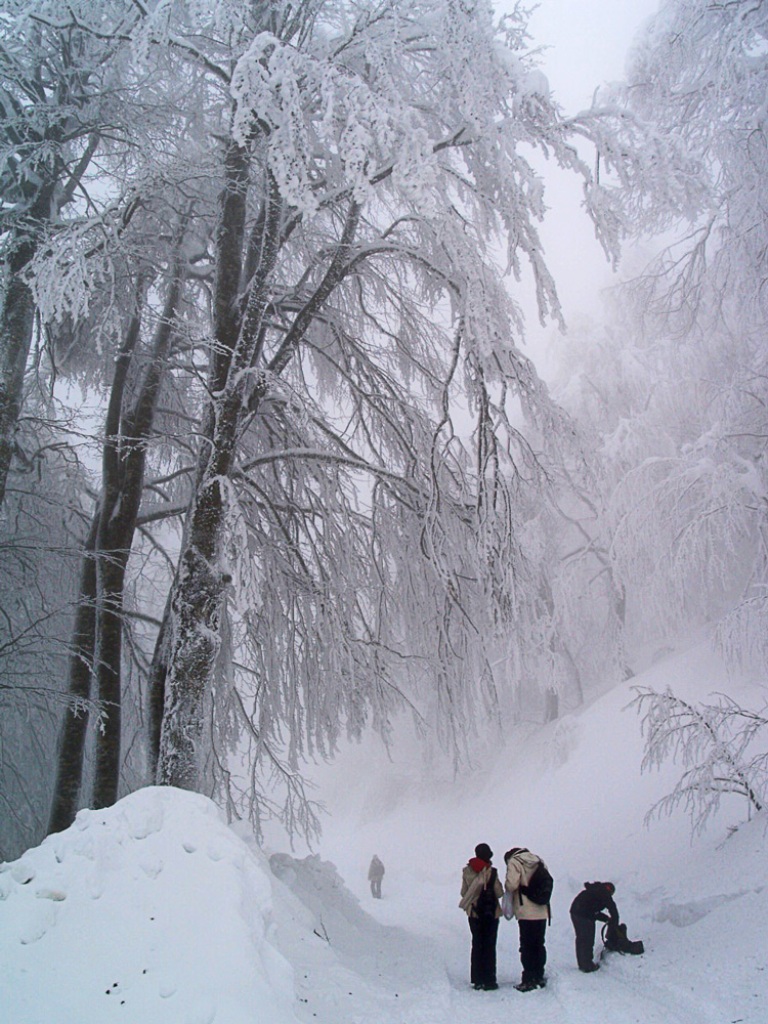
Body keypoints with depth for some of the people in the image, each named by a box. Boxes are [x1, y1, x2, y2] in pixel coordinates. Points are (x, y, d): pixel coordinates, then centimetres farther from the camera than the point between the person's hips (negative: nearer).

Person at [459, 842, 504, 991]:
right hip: (490, 913, -3)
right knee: (489, 946, 5)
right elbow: (499, 893, -10)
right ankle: (489, 981, 5)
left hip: (474, 913, 3)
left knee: (477, 945, 12)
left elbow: (463, 892, 2)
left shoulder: (467, 871, -3)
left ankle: (477, 980, 12)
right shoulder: (492, 872, -15)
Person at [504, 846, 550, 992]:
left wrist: (507, 886, 2)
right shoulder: (538, 861, 13)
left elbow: (511, 884, -19)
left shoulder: (514, 862, -7)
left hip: (526, 913, -6)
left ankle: (529, 981, 1)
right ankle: (539, 977, 22)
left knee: (527, 947, 0)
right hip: (542, 912, 6)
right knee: (539, 945, 16)